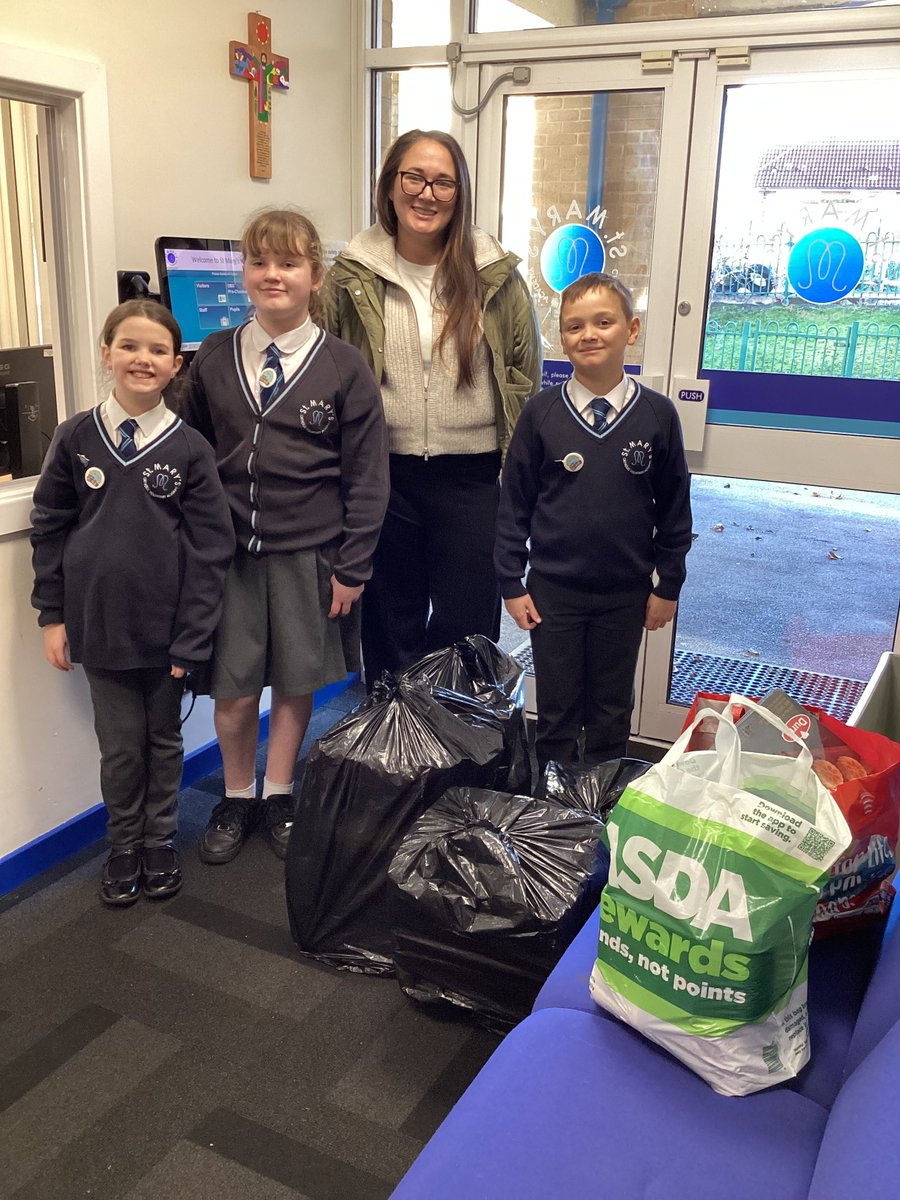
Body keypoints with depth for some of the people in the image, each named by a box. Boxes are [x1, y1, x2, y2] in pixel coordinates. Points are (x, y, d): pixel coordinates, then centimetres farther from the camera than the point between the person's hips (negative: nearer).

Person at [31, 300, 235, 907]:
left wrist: (191, 636, -9)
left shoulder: (189, 448, -6)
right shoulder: (76, 437, -1)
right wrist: (53, 615, 2)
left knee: (164, 740, 15)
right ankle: (124, 845, 30)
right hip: (99, 625, 1)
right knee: (120, 745, 10)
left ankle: (160, 841, 33)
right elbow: (49, 527, 5)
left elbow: (211, 547, -6)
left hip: (167, 629, -1)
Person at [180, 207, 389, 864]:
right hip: (229, 552, 1)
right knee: (234, 690, 6)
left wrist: (352, 566, -5)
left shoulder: (344, 367, -4)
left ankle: (278, 795, 32)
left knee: (297, 684, 11)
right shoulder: (214, 358, 4)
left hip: (310, 556, -1)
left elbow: (367, 477, -3)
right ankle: (237, 798, 30)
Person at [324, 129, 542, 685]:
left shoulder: (497, 275, 1)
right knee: (389, 627, 14)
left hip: (473, 475, 0)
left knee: (466, 628, 8)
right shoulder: (352, 277, 1)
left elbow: (525, 374, 5)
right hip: (383, 474, 1)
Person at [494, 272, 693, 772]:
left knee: (612, 713, 16)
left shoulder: (657, 414, -5)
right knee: (557, 713, 12)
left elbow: (674, 507, 3)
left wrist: (669, 585, 3)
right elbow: (514, 502, -1)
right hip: (553, 591, 0)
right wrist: (512, 583, -2)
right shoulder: (541, 413, -6)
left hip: (625, 596, 1)